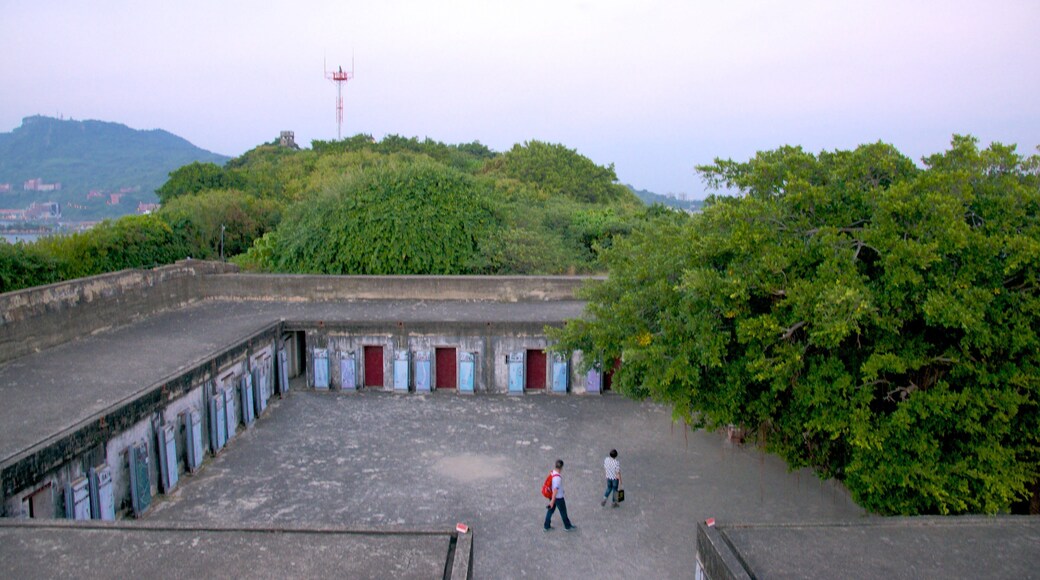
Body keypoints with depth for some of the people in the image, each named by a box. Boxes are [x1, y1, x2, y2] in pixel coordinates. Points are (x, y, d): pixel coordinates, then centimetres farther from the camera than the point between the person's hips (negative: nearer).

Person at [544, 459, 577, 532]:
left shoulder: (553, 472, -6)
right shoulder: (558, 478, -33)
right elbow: (555, 489, -29)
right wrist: (552, 501, -23)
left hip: (552, 495, 8)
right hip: (558, 497, -8)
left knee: (550, 510, 19)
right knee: (563, 512, 12)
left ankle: (547, 526, 29)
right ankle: (568, 526, 30)